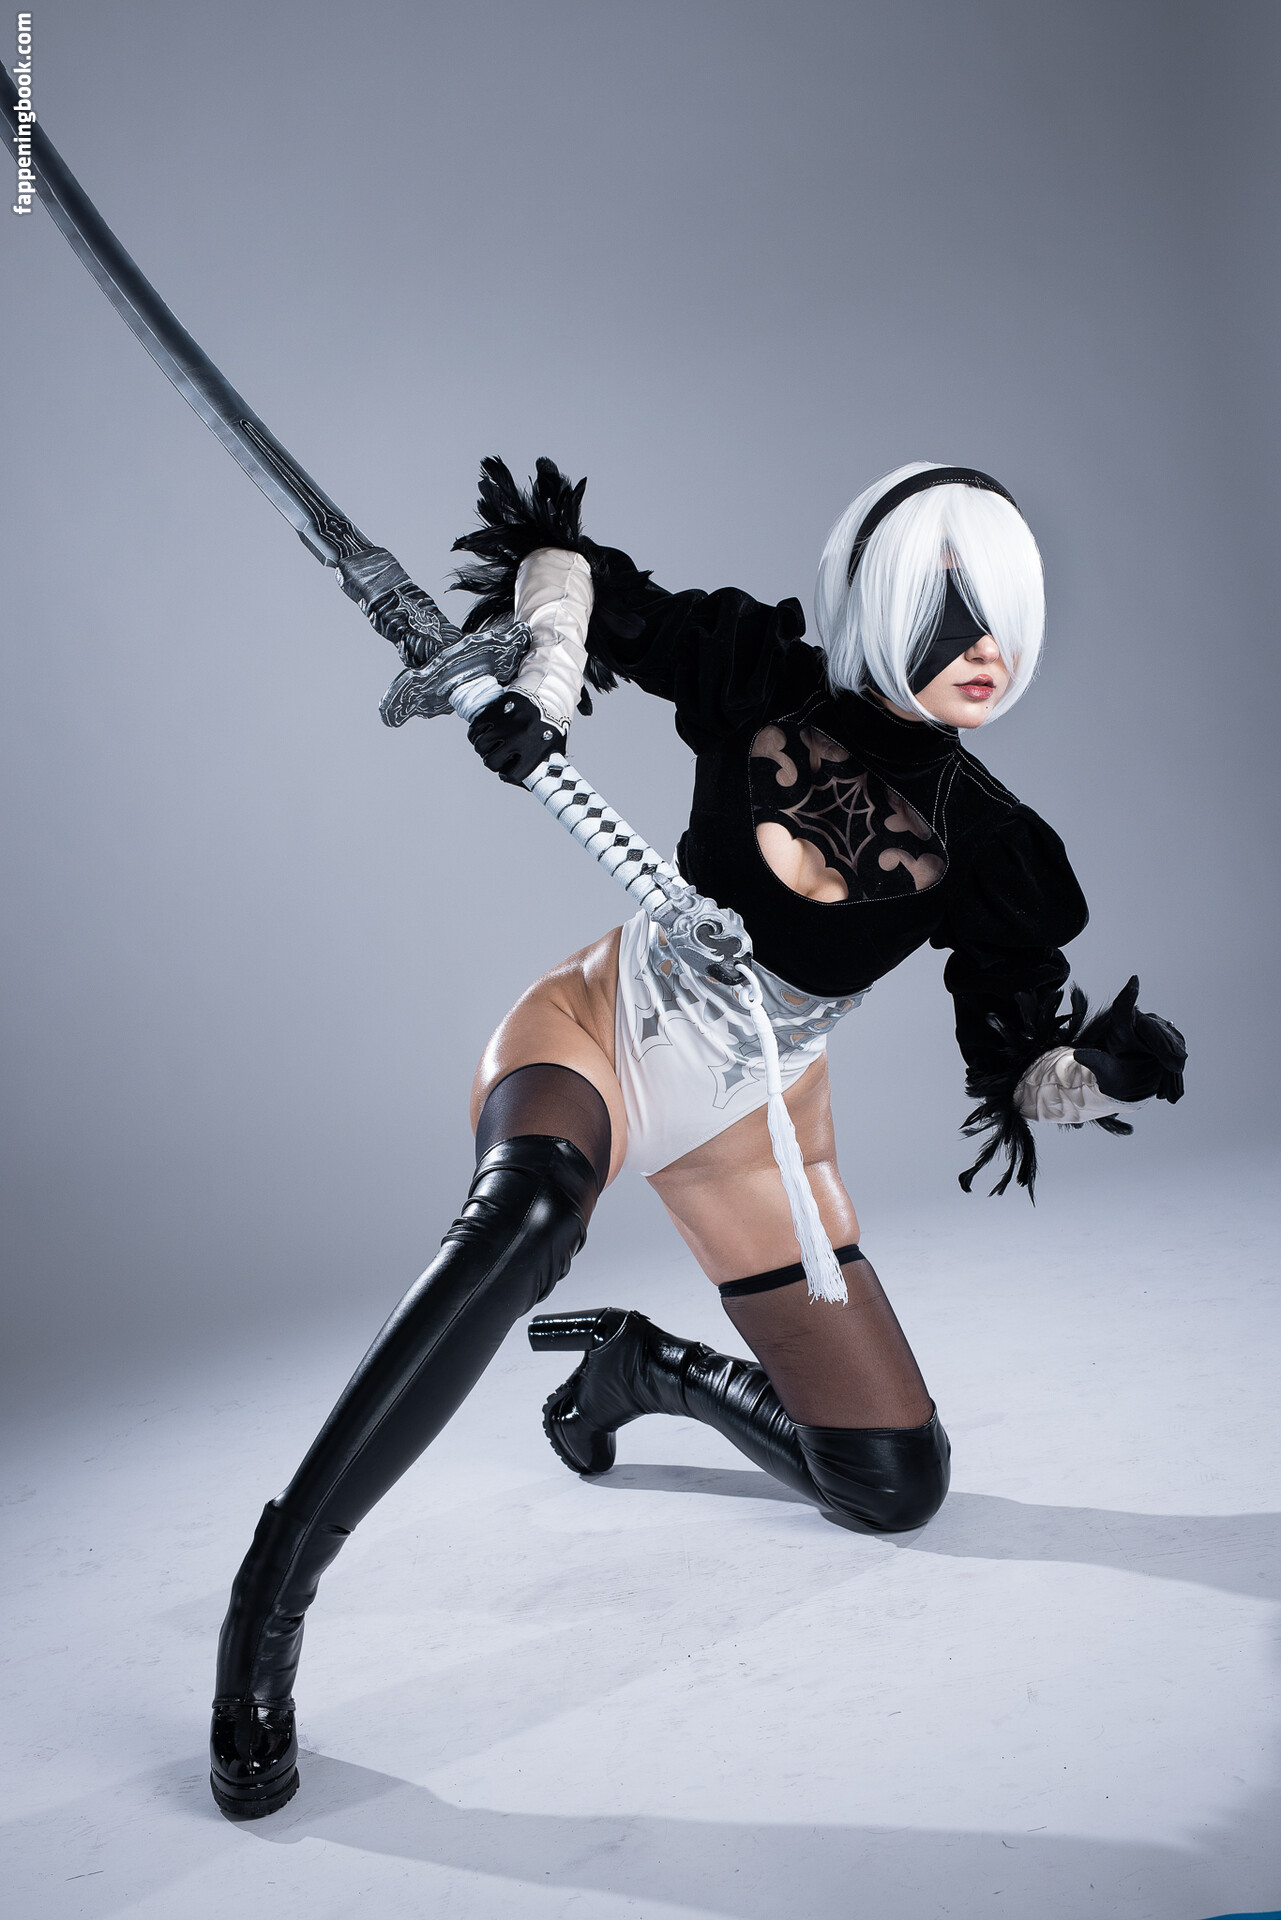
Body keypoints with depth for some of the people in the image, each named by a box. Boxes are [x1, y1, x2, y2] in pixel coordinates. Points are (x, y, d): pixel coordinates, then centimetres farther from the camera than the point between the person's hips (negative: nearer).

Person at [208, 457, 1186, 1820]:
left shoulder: (982, 845, -8)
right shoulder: (766, 680, -10)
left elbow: (1021, 1069, -5)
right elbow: (571, 570, -1)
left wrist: (1106, 1073, -27)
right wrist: (545, 684, -21)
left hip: (755, 1129, 3)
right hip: (596, 1034, -3)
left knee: (898, 1485, 0)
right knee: (525, 1215, -41)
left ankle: (644, 1367, 26)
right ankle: (269, 1606, -28)